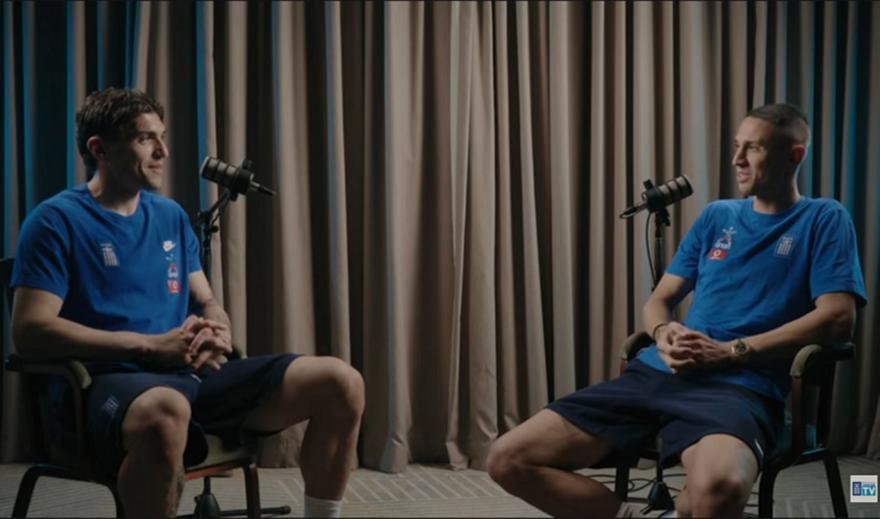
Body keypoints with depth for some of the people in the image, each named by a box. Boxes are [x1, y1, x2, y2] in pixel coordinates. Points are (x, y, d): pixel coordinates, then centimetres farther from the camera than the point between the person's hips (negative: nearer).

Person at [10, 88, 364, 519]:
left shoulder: (171, 216, 19)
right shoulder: (56, 221, -2)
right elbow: (30, 332, -11)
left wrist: (217, 333, -4)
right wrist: (152, 345, -15)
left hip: (194, 374, 7)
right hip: (110, 382, -6)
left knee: (341, 382, -10)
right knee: (164, 412, -45)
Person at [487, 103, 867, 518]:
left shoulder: (824, 220, 8)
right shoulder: (717, 216, 23)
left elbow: (837, 318, -5)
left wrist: (729, 352, -12)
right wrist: (663, 334, -4)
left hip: (737, 386, -5)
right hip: (655, 373, 5)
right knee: (508, 460, -11)